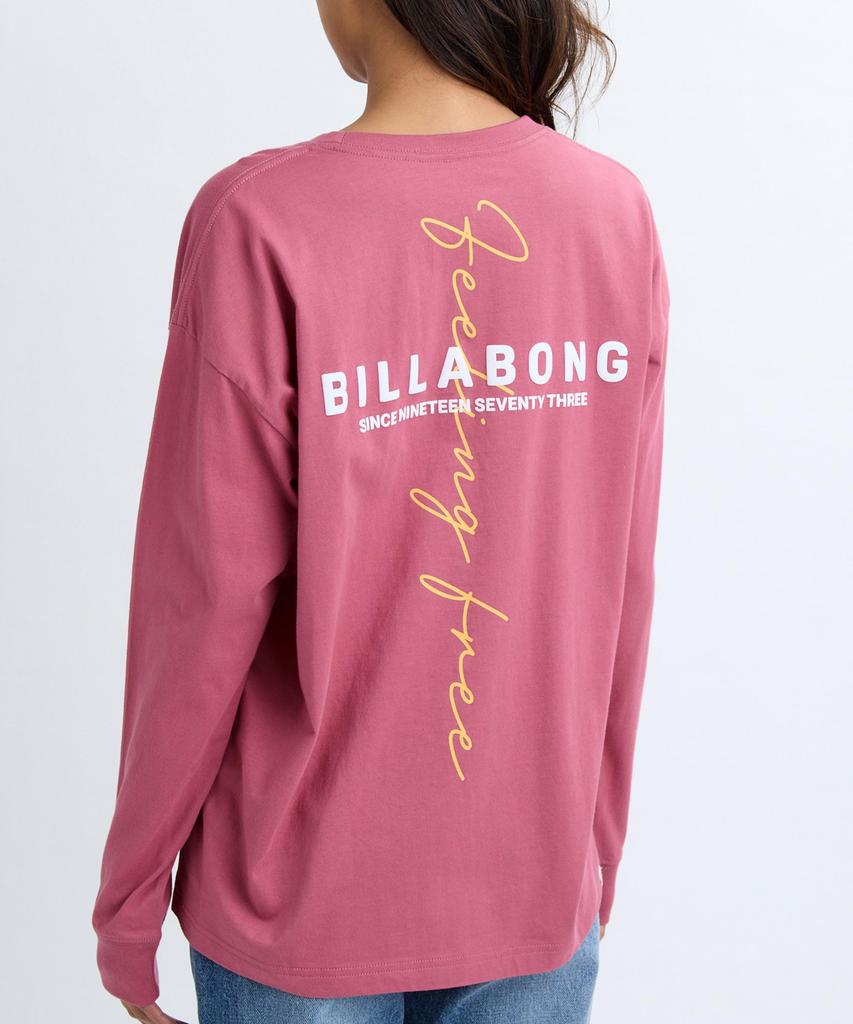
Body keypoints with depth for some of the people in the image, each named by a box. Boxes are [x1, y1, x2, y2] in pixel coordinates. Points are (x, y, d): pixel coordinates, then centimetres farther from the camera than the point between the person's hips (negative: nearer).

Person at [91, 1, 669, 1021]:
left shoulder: (259, 222, -18)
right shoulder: (617, 212, -7)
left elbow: (207, 601, -14)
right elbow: (620, 584, -2)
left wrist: (130, 896, 1)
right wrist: (596, 844, 13)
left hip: (305, 894, -2)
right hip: (539, 878, 3)